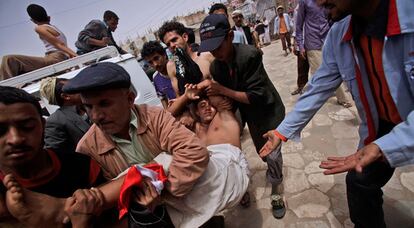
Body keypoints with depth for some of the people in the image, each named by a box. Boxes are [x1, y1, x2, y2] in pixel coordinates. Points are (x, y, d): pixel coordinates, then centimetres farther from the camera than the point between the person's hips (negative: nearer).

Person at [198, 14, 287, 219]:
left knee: (272, 154, 1)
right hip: (250, 114, 5)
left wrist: (223, 90, -35)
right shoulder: (215, 66, -13)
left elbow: (256, 96, -31)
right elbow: (224, 98, -5)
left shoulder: (249, 55, -30)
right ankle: (273, 171, 51)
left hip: (268, 111, -5)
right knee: (261, 151, 20)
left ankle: (276, 192, 28)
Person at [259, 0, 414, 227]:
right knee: (359, 181, 12)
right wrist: (282, 131, -7)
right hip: (381, 126, 4)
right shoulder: (338, 35, -13)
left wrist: (384, 147, -44)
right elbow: (318, 89, -7)